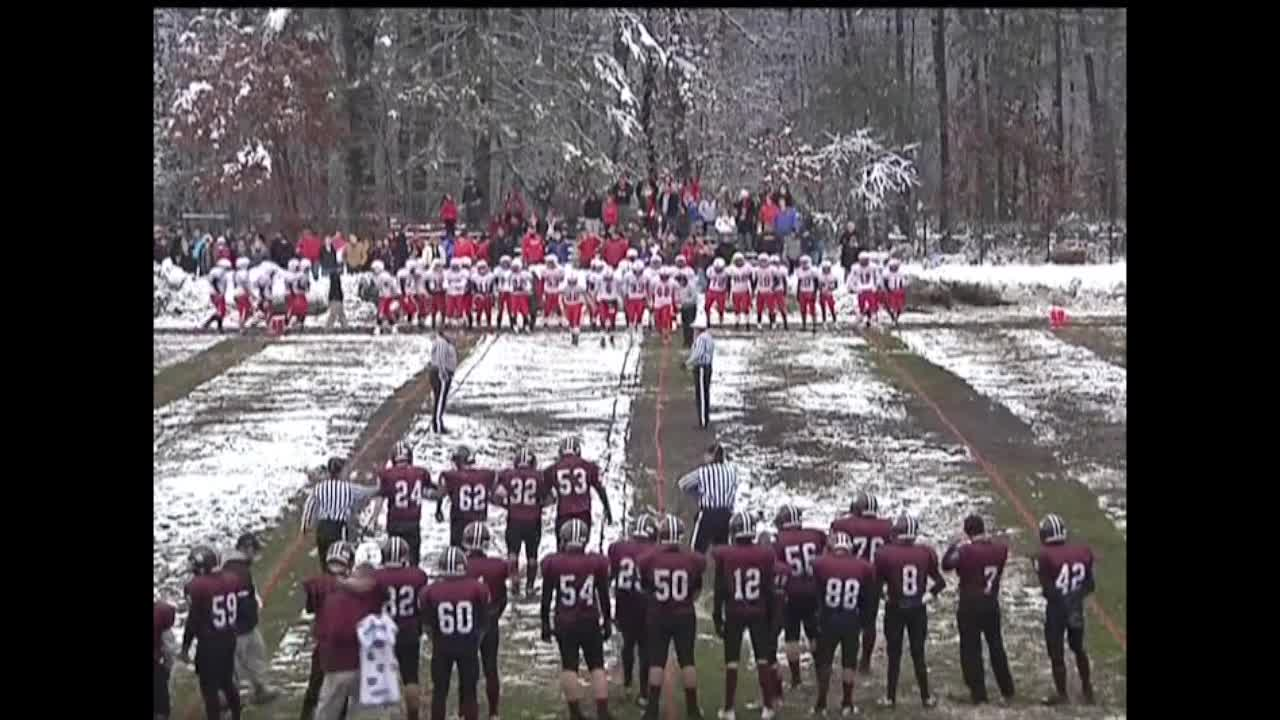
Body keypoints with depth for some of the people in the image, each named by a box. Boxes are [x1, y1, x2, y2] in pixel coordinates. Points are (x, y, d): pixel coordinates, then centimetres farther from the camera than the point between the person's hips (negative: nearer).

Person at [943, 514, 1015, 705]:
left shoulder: (965, 552, -21)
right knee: (996, 646, 19)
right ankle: (1007, 690, 26)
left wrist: (953, 546, 7)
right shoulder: (1000, 550, -7)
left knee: (971, 650, 6)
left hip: (970, 607, -5)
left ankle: (978, 693, 8)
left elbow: (946, 565, -6)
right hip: (992, 604, 5)